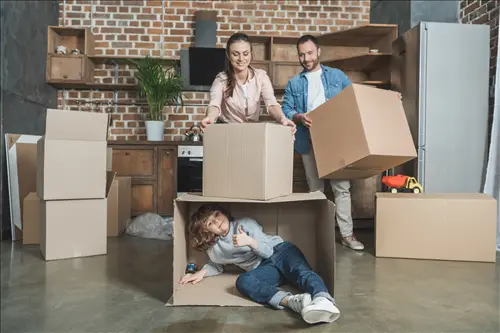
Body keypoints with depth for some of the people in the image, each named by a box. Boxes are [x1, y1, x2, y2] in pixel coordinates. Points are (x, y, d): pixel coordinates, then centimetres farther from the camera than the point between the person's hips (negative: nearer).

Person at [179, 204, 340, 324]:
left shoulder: (245, 224, -1)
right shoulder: (213, 248, 9)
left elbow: (268, 251, -7)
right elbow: (216, 266, 29)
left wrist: (250, 241, -26)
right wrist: (202, 272, 8)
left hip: (280, 251, -1)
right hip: (263, 268, 2)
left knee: (301, 271, -35)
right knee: (243, 282, -32)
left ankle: (323, 301, -66)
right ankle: (293, 301, -55)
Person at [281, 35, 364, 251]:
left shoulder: (337, 76, 12)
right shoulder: (294, 83, 12)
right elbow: (285, 109, 2)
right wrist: (298, 117, -18)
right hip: (309, 141, 1)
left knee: (341, 187, -3)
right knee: (315, 189, 7)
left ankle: (347, 234, 4)